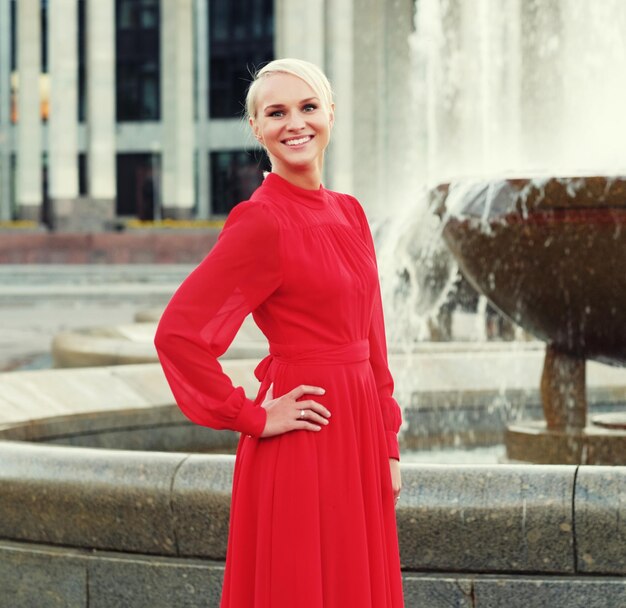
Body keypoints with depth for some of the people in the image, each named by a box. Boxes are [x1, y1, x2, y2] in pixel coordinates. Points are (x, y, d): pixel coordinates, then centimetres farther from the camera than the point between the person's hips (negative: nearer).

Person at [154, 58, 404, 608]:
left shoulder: (349, 213, 10)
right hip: (303, 443, -7)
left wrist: (387, 445, 12)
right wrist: (254, 418, -12)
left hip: (358, 438, 7)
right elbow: (178, 334, -20)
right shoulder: (261, 222, -13)